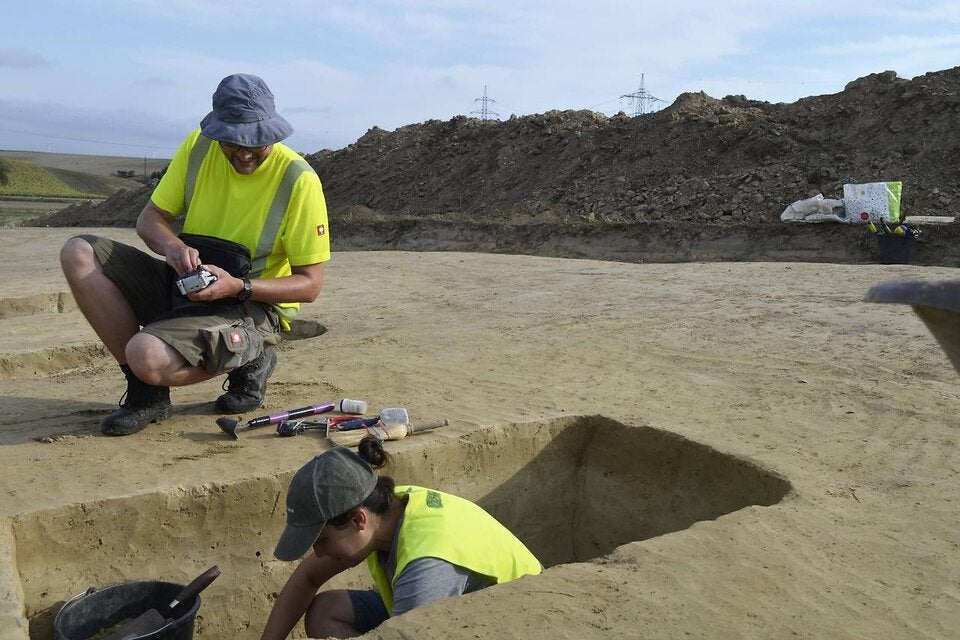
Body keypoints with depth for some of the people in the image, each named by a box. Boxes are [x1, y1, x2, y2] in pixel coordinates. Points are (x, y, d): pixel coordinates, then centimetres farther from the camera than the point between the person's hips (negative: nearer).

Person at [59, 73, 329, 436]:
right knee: (79, 254, -11)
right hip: (184, 284, 7)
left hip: (253, 305, -7)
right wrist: (172, 246, -19)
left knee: (147, 356, -31)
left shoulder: (299, 180, -16)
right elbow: (149, 219, 5)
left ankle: (246, 362, -2)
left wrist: (238, 287, -28)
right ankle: (146, 388, -7)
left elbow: (310, 285, -13)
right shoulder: (198, 147, -1)